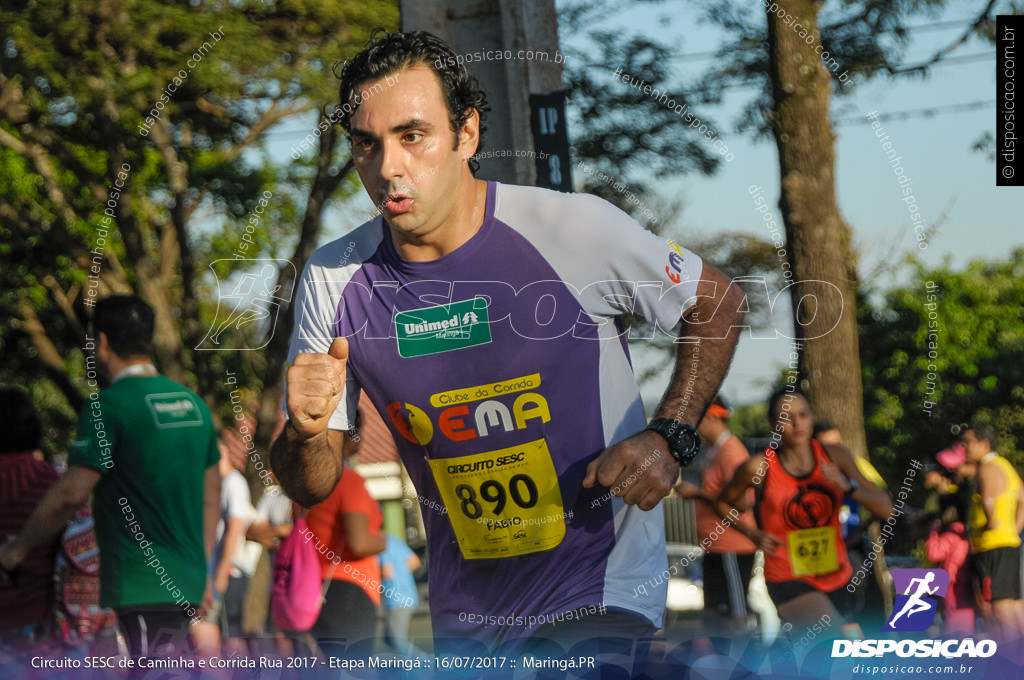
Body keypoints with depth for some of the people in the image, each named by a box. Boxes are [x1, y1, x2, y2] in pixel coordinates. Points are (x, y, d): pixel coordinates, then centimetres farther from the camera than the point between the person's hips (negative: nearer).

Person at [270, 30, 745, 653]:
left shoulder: (575, 229, -13)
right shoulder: (332, 279, -5)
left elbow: (720, 302, 4)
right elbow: (313, 488, 1)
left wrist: (668, 439, -9)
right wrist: (306, 435, -22)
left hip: (599, 595, -4)